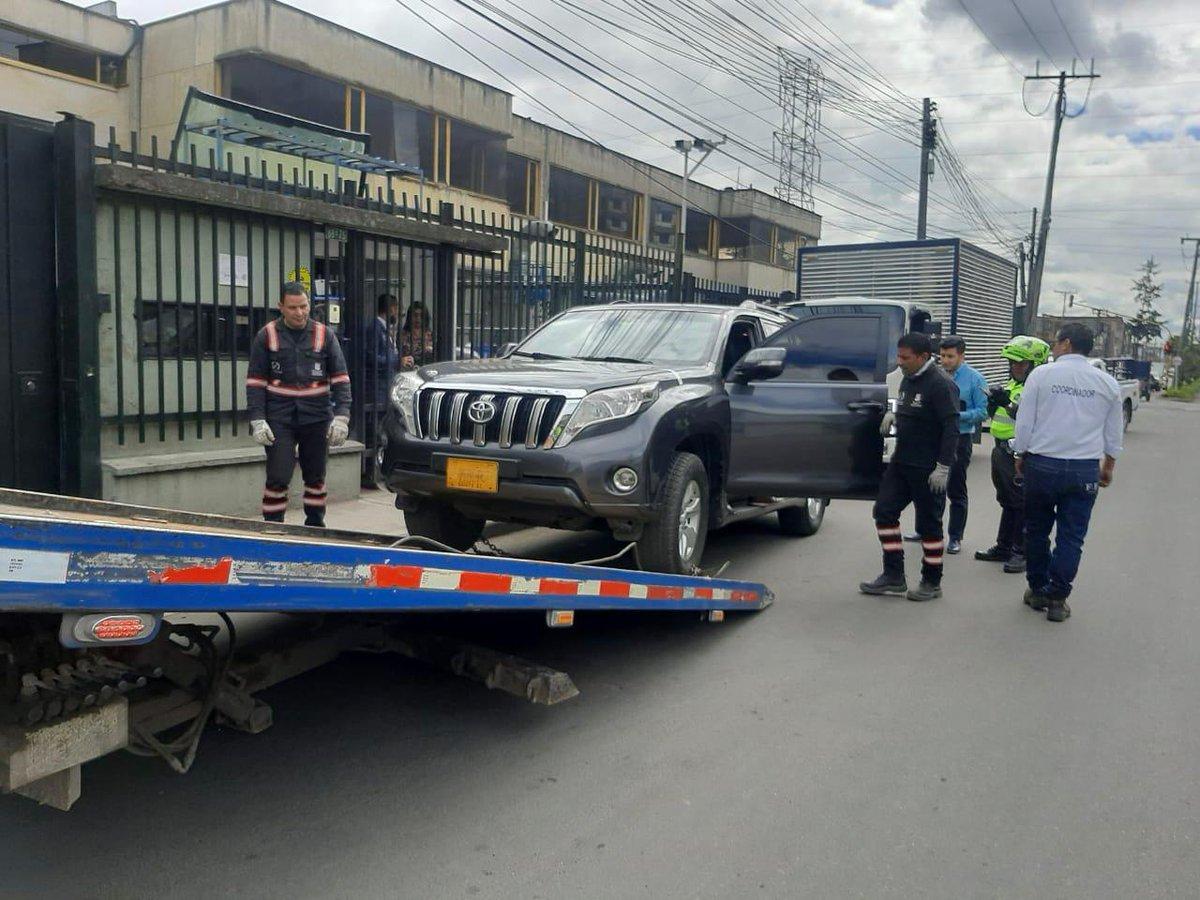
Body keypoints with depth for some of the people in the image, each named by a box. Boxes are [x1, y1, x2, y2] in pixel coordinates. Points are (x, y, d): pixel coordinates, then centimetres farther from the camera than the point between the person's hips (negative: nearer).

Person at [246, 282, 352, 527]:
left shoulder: (325, 335, 4)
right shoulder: (266, 336, 2)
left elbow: (340, 378, 4)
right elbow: (255, 381, 3)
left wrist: (341, 416, -6)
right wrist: (257, 420, -6)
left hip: (316, 417, 2)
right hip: (279, 419, -2)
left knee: (315, 477, 12)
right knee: (277, 478, -6)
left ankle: (315, 526, 25)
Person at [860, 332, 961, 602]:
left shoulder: (940, 385, -17)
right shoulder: (908, 380, 10)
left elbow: (951, 428, -21)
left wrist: (943, 467, -23)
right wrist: (893, 415, 3)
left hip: (927, 469, -9)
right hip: (901, 462, 9)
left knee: (929, 524, 2)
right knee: (884, 511, 6)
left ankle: (932, 583, 17)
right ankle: (893, 577, 14)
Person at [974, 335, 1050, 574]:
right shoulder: (1012, 384, 17)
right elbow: (997, 417, 23)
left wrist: (1008, 403, -30)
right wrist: (994, 404, 3)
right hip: (1002, 450, 10)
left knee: (1022, 505, -3)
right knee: (1007, 501, 17)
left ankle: (1022, 552, 4)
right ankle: (1003, 547, 27)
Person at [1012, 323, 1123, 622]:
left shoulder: (1041, 375, -5)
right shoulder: (1108, 383, 4)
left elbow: (1024, 423, -4)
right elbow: (1114, 434, 11)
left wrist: (1021, 457, 10)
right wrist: (1108, 468, 24)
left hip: (1042, 465, -1)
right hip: (1085, 470, 2)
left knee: (1037, 530, 13)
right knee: (1071, 537, 7)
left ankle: (1038, 591, 22)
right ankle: (1057, 599, 8)